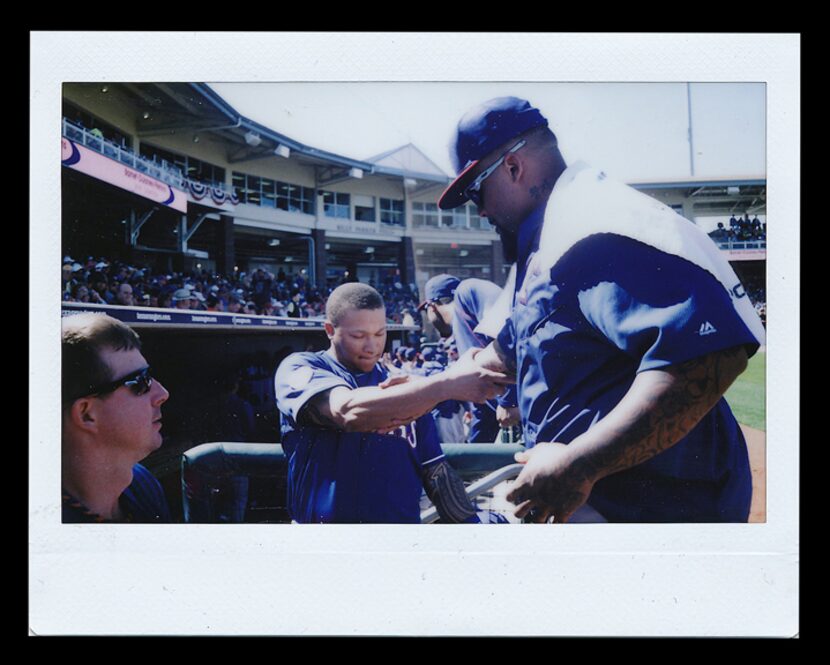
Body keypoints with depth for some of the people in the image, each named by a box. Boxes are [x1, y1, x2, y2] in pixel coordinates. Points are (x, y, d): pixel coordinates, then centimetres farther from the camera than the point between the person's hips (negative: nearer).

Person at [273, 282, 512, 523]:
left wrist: (469, 520, -2)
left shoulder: (405, 387, 14)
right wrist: (448, 383, -25)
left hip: (404, 518, 3)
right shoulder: (300, 368, 0)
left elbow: (437, 472, 12)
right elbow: (349, 411, -20)